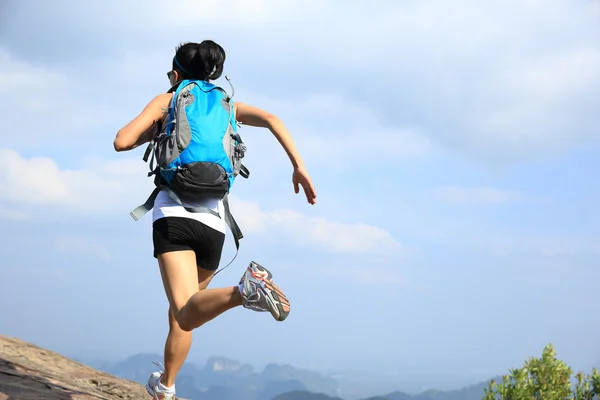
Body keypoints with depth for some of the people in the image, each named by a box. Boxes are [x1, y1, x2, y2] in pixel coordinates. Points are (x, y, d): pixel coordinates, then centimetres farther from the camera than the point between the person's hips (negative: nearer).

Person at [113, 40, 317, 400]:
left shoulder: (166, 101, 12)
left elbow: (122, 141, 2)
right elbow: (270, 119, 2)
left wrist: (153, 134, 23)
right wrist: (299, 166, -4)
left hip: (174, 216, -5)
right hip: (213, 224, 5)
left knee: (187, 314, -22)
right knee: (181, 310, 25)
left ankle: (245, 290, -49)